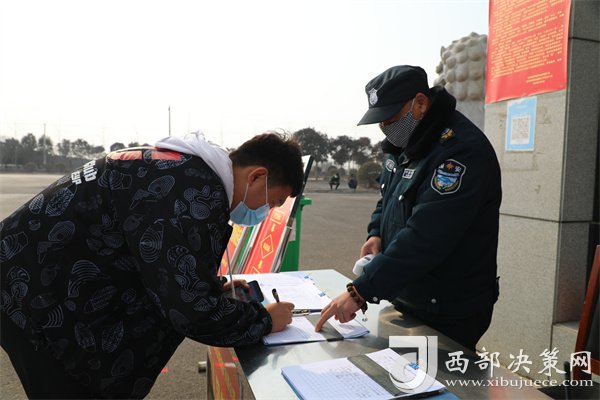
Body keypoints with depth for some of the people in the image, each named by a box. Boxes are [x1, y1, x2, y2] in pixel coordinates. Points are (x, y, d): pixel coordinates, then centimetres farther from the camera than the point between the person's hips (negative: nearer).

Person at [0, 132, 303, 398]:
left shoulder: (183, 168, 5)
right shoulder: (195, 190, -27)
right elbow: (192, 310, -27)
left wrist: (216, 289, 10)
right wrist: (264, 320, -12)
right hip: (32, 298, -9)